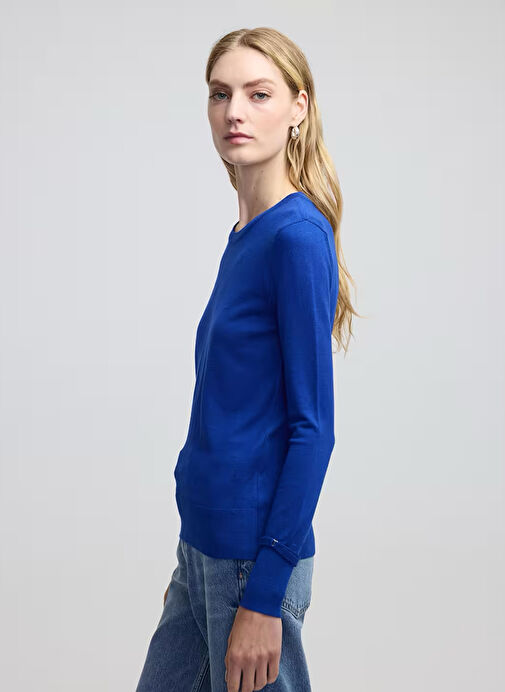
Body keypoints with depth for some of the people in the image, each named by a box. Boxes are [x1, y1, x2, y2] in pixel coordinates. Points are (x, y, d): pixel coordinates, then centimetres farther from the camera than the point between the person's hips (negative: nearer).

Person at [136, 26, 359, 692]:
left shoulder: (298, 236, -16)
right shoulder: (245, 235, 9)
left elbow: (312, 426, -18)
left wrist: (264, 595, -18)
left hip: (253, 554, -8)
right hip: (204, 543, 8)